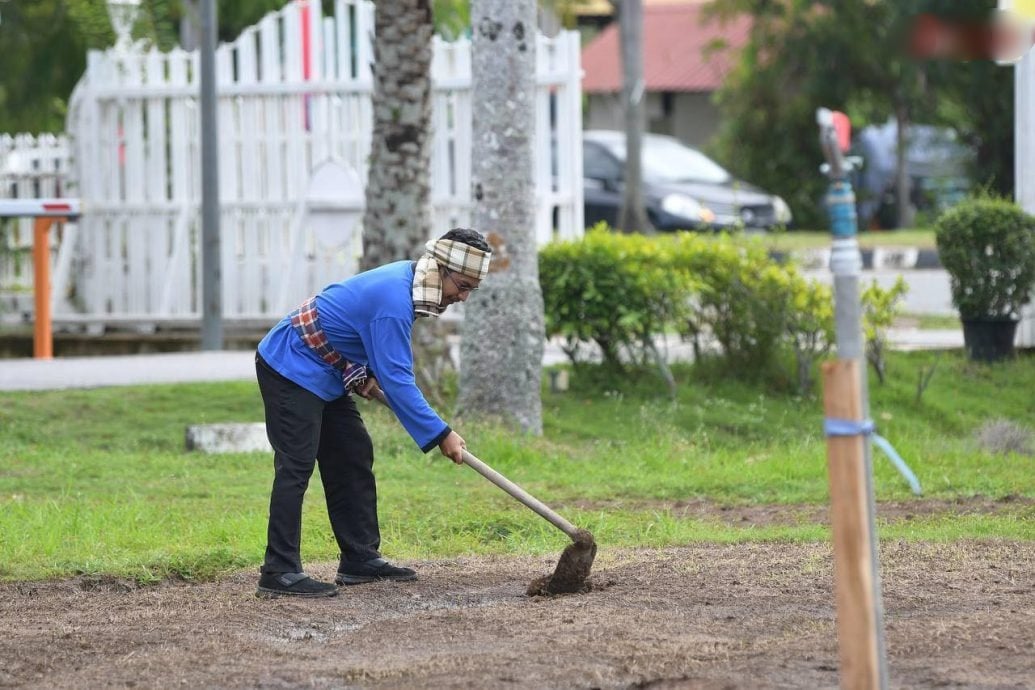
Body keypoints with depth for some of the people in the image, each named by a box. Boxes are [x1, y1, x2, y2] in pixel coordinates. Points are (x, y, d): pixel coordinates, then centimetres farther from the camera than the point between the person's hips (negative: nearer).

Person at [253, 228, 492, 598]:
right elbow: (396, 380, -28)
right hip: (290, 370, -11)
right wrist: (440, 435, -24)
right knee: (296, 467, -14)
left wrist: (370, 374, 1)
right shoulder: (393, 300, -28)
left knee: (353, 457, 11)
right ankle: (280, 573, -17)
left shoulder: (406, 278, 3)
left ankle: (360, 559, 16)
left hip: (325, 375, 11)